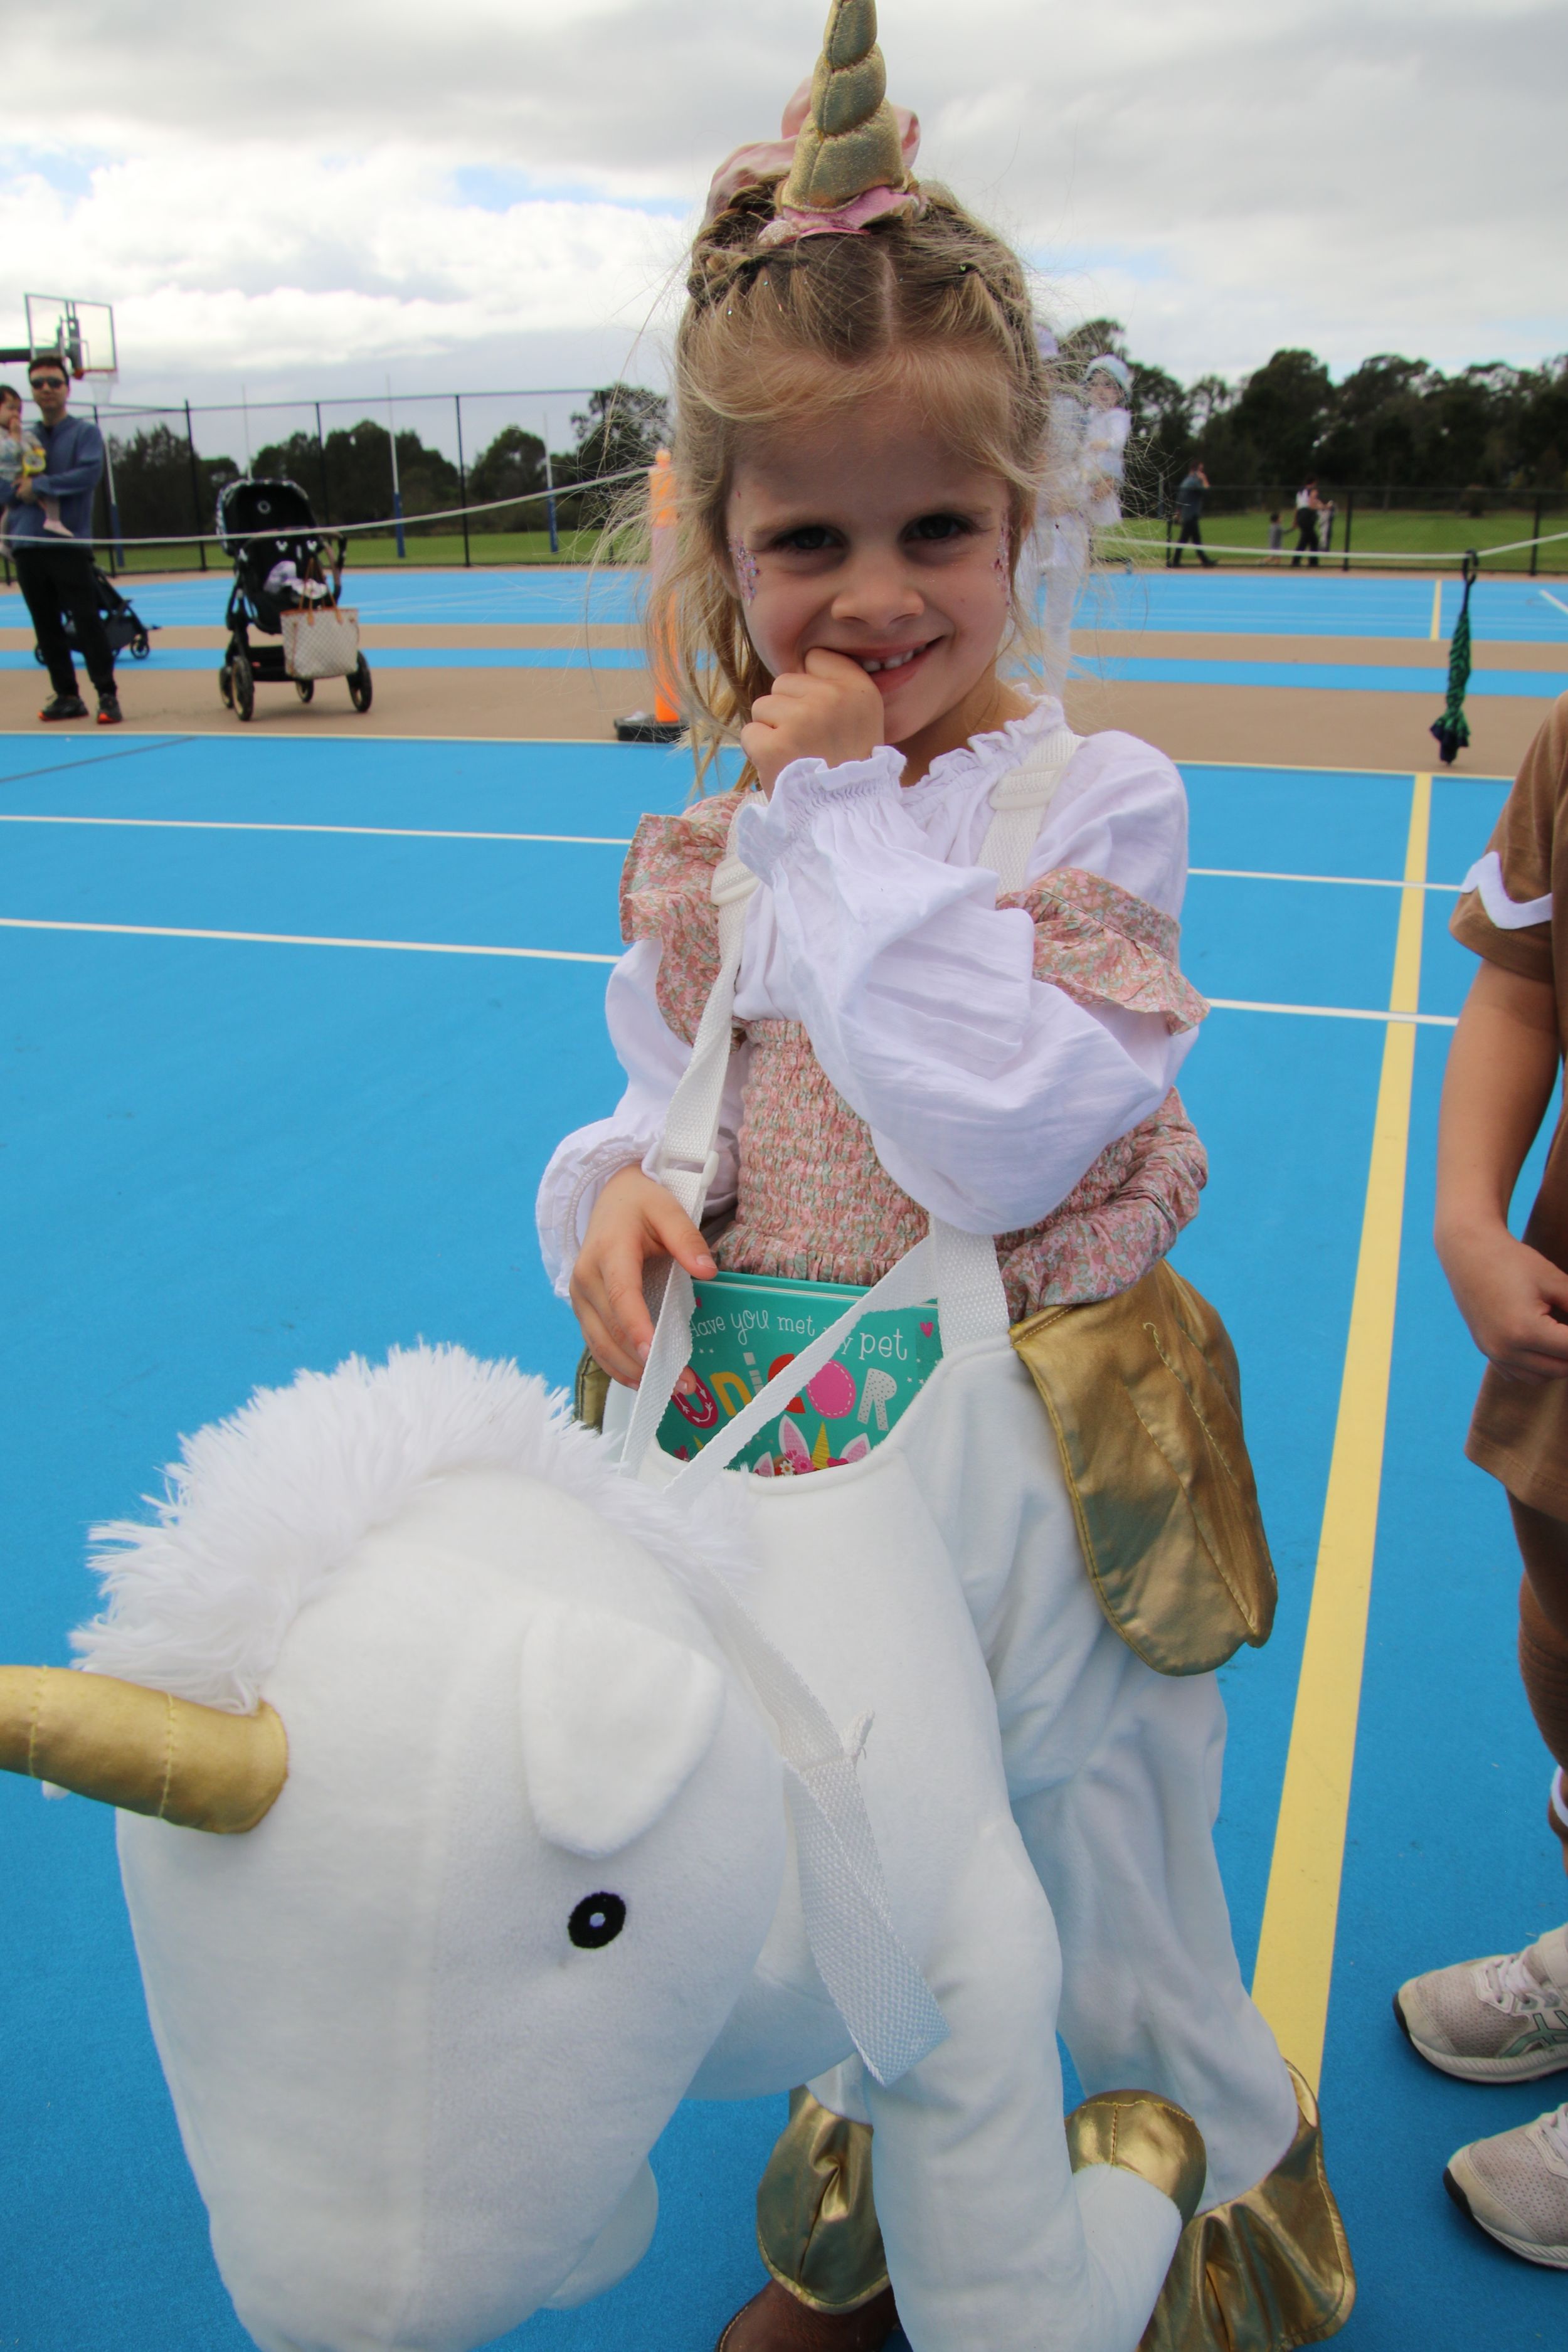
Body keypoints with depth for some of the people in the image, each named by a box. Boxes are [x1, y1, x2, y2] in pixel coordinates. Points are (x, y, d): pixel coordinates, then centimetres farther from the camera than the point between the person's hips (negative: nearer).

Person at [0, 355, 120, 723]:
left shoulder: (85, 433, 2)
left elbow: (88, 473, -14)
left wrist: (39, 486, -11)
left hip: (71, 545, -5)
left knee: (87, 623, -8)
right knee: (47, 627, 6)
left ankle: (107, 695, -5)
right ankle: (66, 696, 13)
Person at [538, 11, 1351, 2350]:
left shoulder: (1098, 801, -15)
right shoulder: (723, 830, 1)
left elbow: (1002, 1136, -28)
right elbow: (669, 1090, 8)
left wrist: (845, 808, -24)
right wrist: (617, 1190, -15)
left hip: (1024, 1458, -5)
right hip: (786, 1445, 5)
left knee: (1116, 1947, 16)